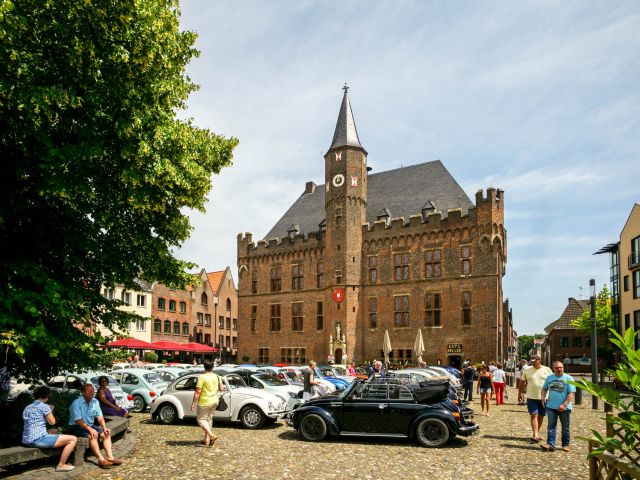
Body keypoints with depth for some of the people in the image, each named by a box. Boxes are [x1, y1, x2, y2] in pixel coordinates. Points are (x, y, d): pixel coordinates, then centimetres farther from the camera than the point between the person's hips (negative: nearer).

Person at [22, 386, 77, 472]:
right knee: (73, 439, -9)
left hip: (26, 441, 10)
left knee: (53, 432, 39)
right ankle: (61, 465, -5)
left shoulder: (27, 408, 18)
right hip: (38, 439, -10)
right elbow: (52, 422, -2)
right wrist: (51, 411, 14)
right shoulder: (44, 406, -7)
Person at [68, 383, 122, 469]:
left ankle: (110, 457, -18)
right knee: (92, 436, -32)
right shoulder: (76, 403, -17)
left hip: (90, 425, 7)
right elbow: (78, 420, -23)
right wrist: (90, 429, -32)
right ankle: (101, 459, -32)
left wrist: (104, 428, -14)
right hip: (77, 427, -7)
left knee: (106, 434, -12)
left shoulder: (95, 402, 3)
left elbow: (100, 417, 2)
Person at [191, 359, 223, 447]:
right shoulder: (216, 376, 2)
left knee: (201, 419, 5)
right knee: (209, 419, 18)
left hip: (205, 402, -6)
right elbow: (221, 389, 8)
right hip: (215, 401, 7)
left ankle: (212, 435, -11)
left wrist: (193, 402, -12)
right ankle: (206, 439, 20)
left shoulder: (202, 377, -16)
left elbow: (198, 391, -18)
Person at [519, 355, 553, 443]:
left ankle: (537, 432, 28)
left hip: (544, 397, 1)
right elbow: (522, 382, 10)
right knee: (534, 415, -8)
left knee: (541, 416, 12)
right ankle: (535, 435, -11)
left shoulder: (547, 370, 0)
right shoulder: (527, 370, 1)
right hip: (532, 397, -1)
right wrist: (520, 392, 10)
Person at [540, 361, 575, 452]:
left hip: (564, 408, -2)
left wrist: (564, 405, -18)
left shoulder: (568, 378, -4)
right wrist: (543, 397, 1)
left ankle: (565, 445, 22)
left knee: (565, 427, 9)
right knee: (551, 426, -2)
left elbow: (571, 394, -10)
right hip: (551, 407, 3)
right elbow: (544, 389, 20)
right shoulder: (549, 378, 8)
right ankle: (551, 445, -2)